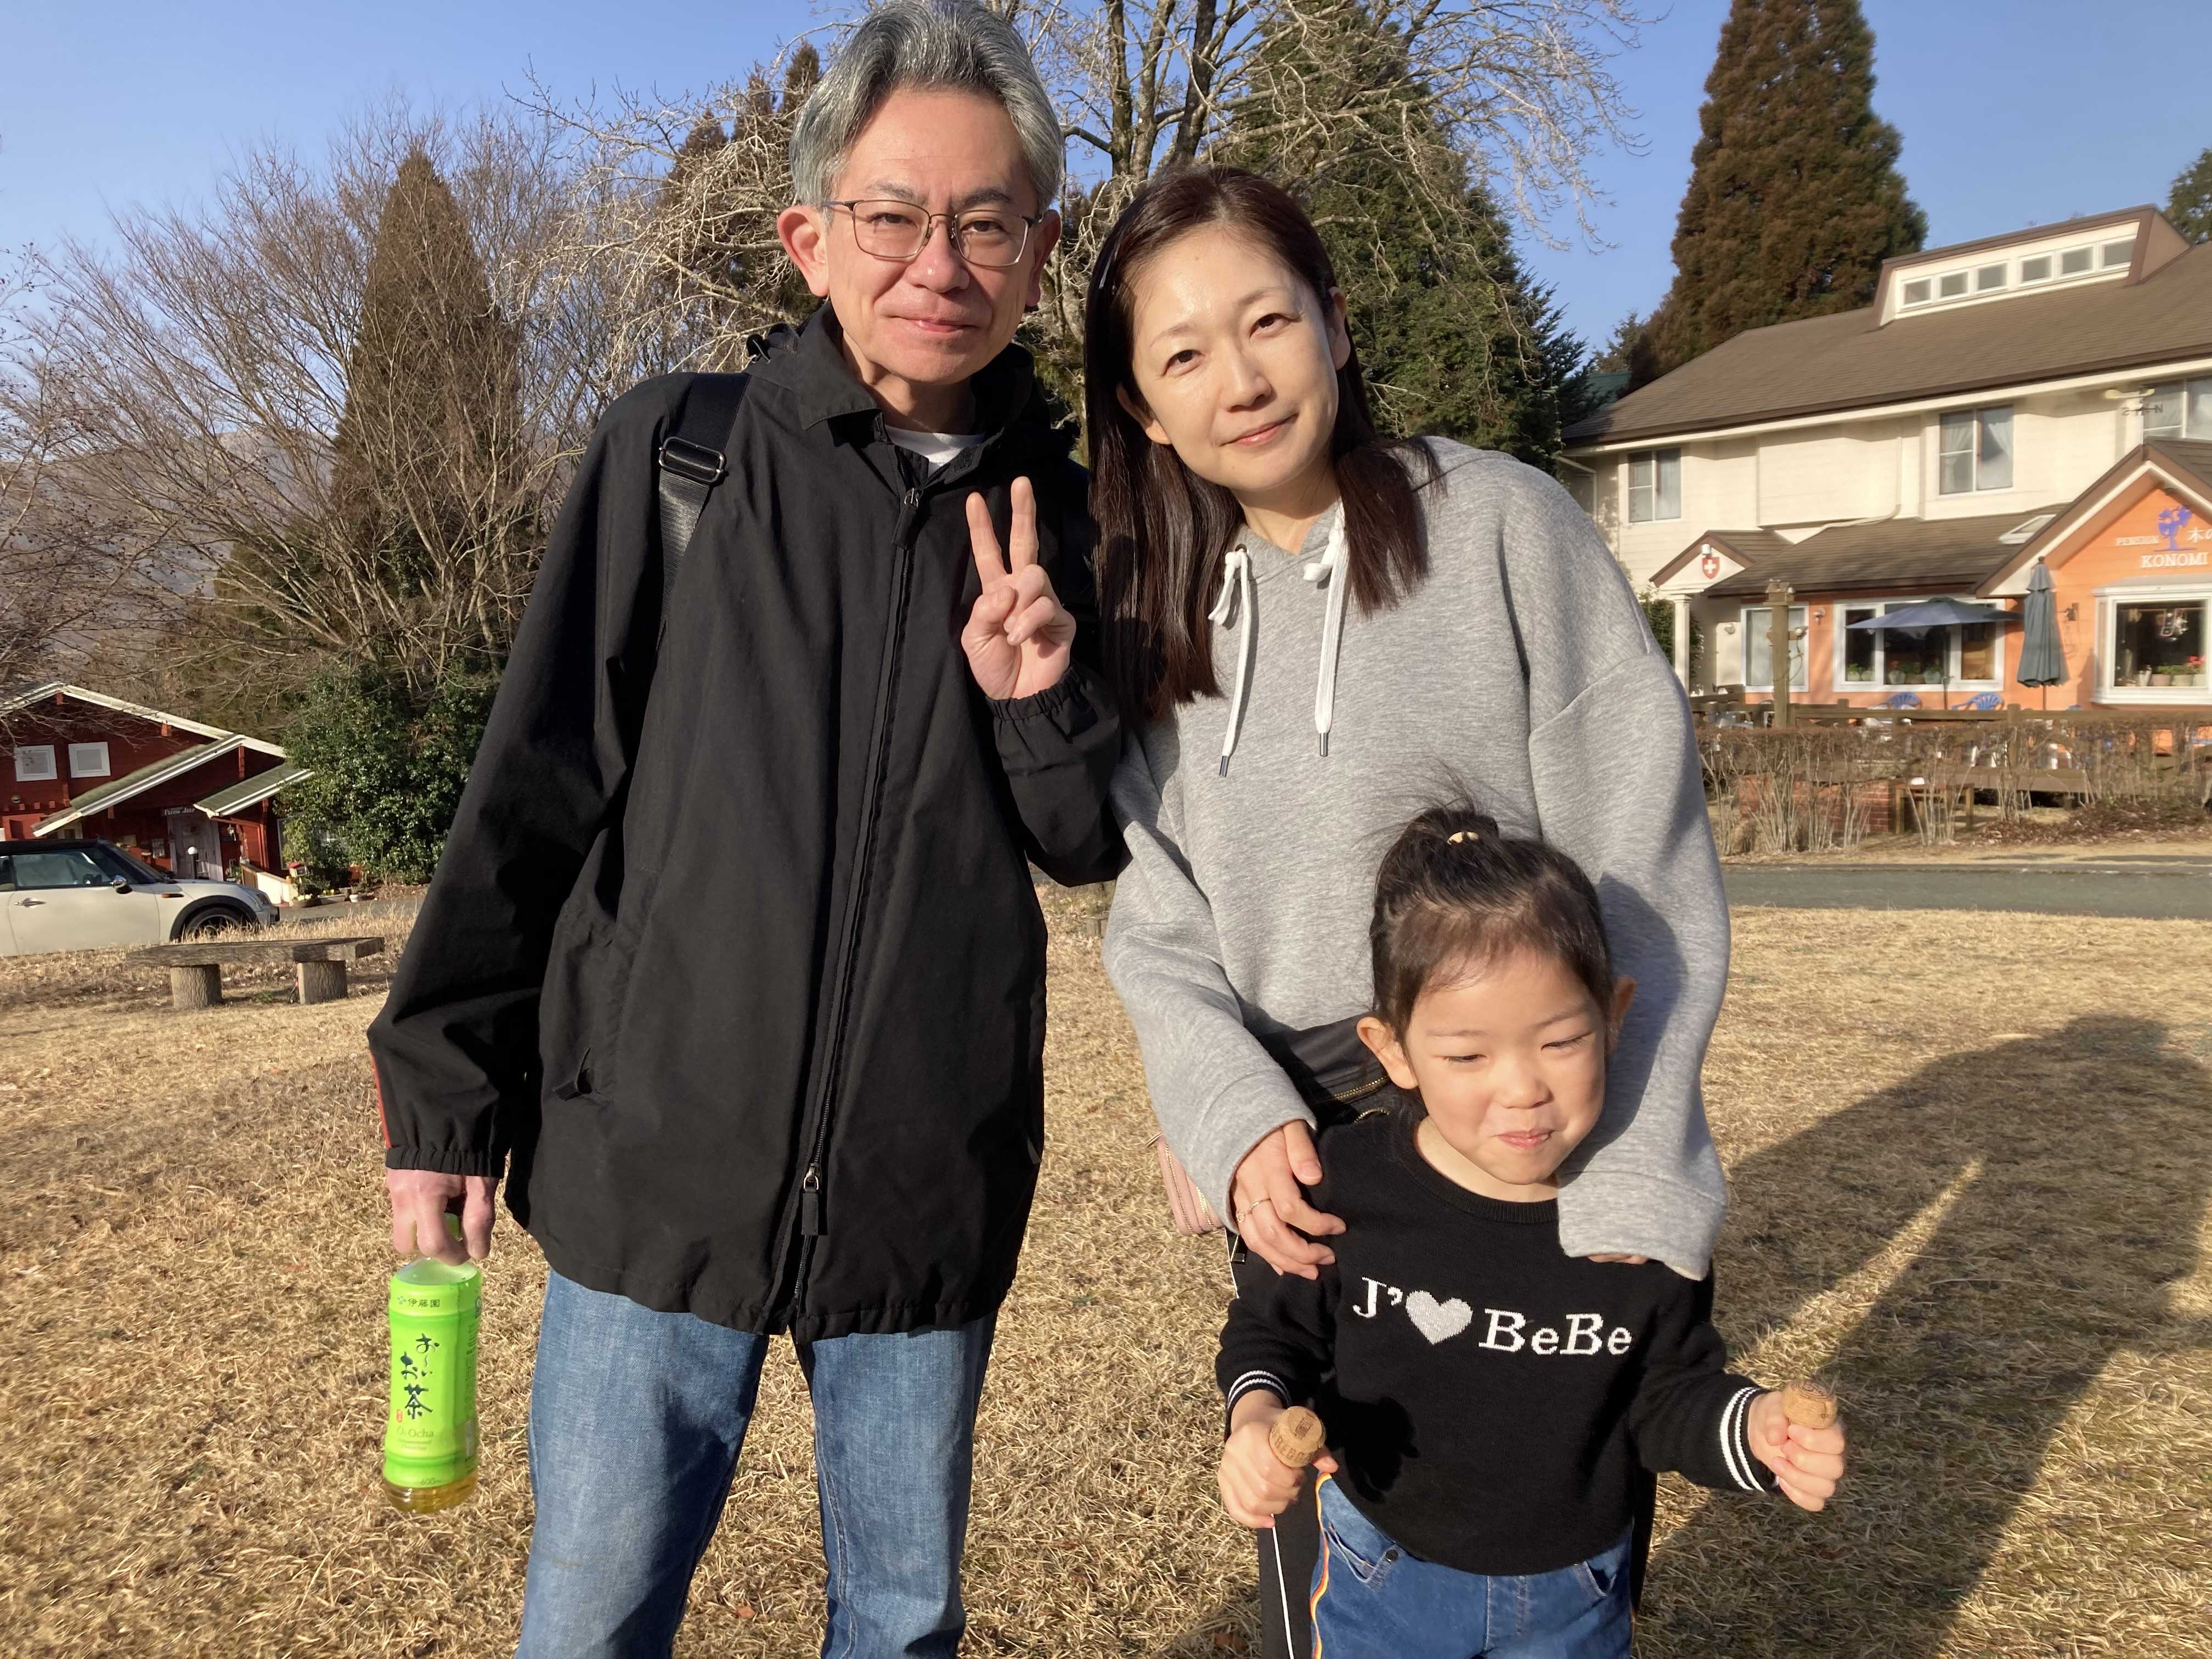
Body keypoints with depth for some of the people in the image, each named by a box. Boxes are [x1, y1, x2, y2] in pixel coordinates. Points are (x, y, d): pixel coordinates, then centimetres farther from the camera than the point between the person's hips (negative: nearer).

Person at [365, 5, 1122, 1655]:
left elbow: (1092, 851, 7)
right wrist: (445, 1090, 0)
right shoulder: (681, 451, -4)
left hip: (933, 1197, 2)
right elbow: (536, 786, -1)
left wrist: (1042, 700, -13)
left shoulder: (1060, 517, 2)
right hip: (661, 1164, -1)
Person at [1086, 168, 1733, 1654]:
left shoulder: (1500, 525, -9)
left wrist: (1625, 1199, -14)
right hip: (1298, 1163, 4)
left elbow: (1646, 875, -10)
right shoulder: (1151, 617, 4)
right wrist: (1238, 1123, -13)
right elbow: (1158, 932, 4)